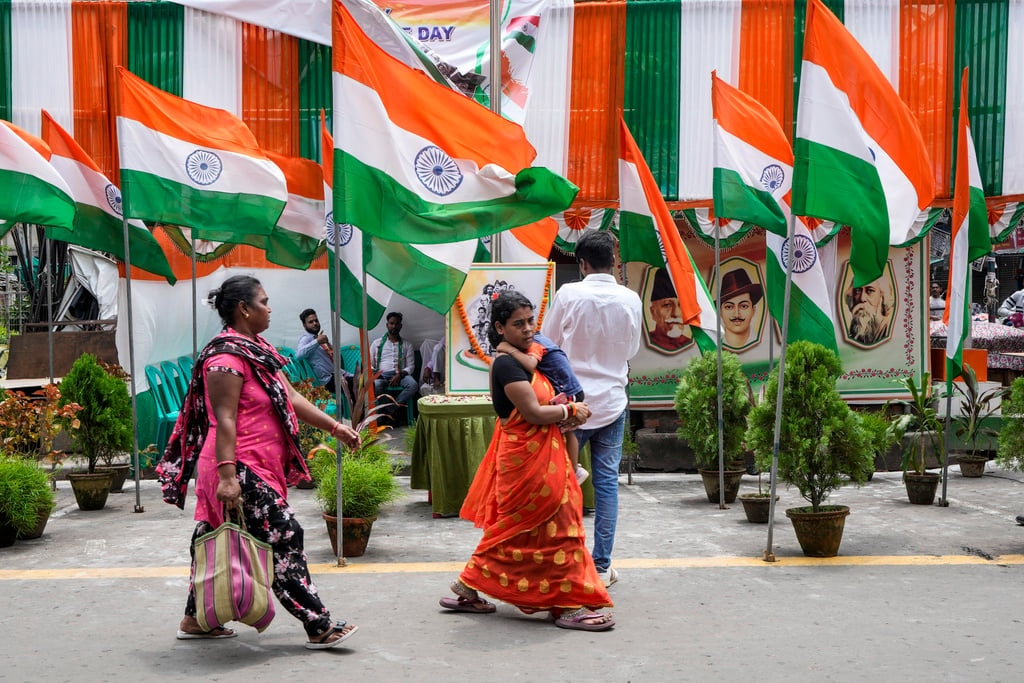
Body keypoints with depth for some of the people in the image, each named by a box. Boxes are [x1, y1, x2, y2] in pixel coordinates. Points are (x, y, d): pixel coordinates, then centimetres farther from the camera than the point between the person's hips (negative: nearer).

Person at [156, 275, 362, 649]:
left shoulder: (256, 349, 16)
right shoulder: (227, 357, -16)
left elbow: (291, 399, 18)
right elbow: (223, 419, -21)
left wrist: (336, 427, 16)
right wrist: (226, 475, -26)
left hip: (261, 467, 10)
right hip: (242, 469, -10)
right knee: (284, 538, -8)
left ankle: (196, 619, 27)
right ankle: (319, 627, -2)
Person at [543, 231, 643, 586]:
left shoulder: (568, 294, -10)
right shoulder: (630, 299, -2)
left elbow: (550, 343, -1)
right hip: (612, 402, 2)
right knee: (607, 480, 7)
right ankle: (602, 566, 11)